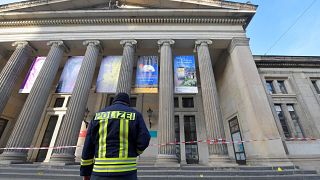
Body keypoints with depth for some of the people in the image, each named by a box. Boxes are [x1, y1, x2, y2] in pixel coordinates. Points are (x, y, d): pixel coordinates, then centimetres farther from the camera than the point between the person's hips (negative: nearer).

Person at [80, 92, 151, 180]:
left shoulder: (99, 115, 8)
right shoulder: (135, 114, 2)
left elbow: (88, 146, 6)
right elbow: (144, 141, -7)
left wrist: (85, 172, 15)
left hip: (101, 173, 2)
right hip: (125, 173, -2)